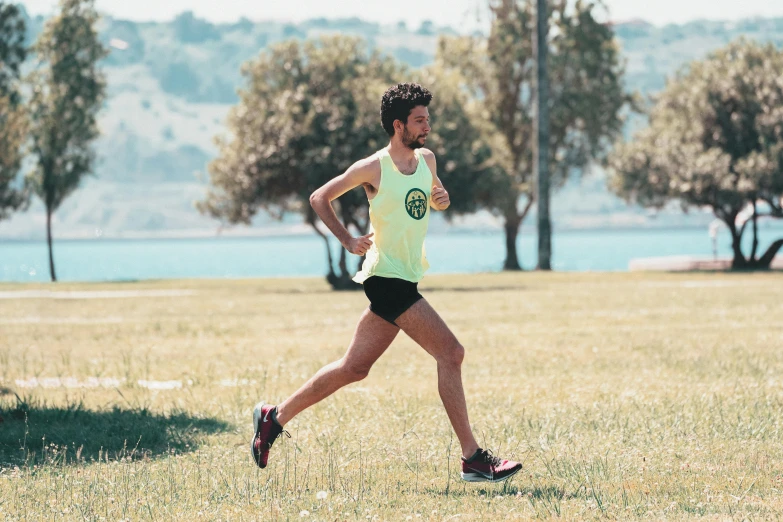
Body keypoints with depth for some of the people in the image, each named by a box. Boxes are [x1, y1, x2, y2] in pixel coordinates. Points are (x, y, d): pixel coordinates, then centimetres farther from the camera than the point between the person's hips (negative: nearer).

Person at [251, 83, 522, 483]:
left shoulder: (426, 160, 9)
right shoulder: (373, 169, -10)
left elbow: (435, 201, 27)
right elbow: (319, 198, 1)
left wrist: (441, 198, 3)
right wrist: (348, 241, -7)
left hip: (405, 280, 8)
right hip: (387, 278, -8)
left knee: (354, 367, 12)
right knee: (451, 353, -14)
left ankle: (275, 418, 22)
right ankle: (473, 460, -12)